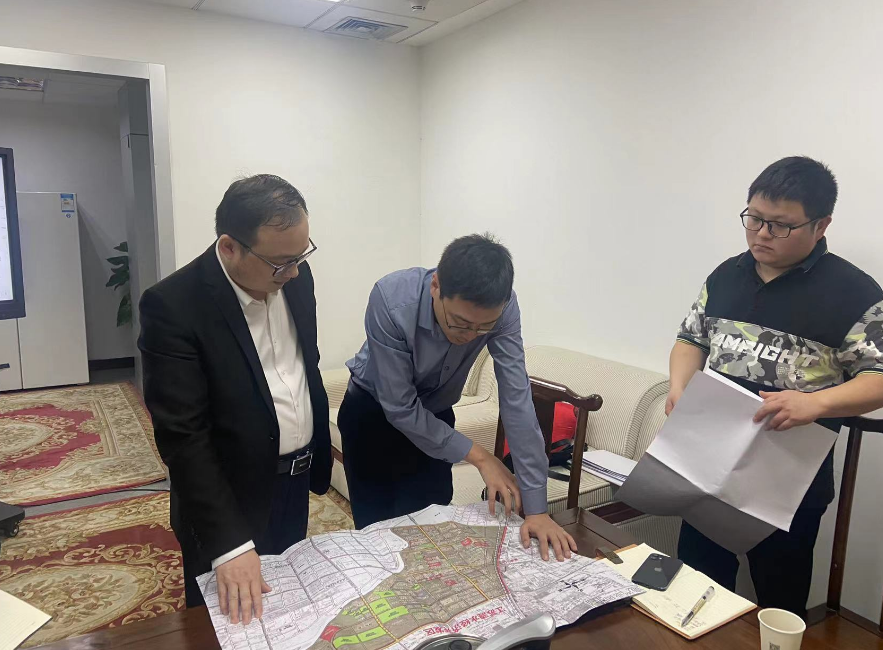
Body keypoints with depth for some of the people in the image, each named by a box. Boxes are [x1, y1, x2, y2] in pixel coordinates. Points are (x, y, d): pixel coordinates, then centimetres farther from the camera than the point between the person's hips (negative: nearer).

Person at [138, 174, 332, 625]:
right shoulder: (173, 305, -23)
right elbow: (183, 435, -25)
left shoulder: (295, 277, -5)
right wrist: (229, 543, -28)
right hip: (229, 499, -5)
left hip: (297, 480, 6)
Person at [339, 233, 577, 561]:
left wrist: (536, 507, -27)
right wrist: (479, 457, -26)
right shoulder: (391, 302, -36)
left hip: (434, 415, 3)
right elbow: (400, 408, -29)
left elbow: (516, 398, -27)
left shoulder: (501, 308, -28)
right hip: (374, 412, -2)